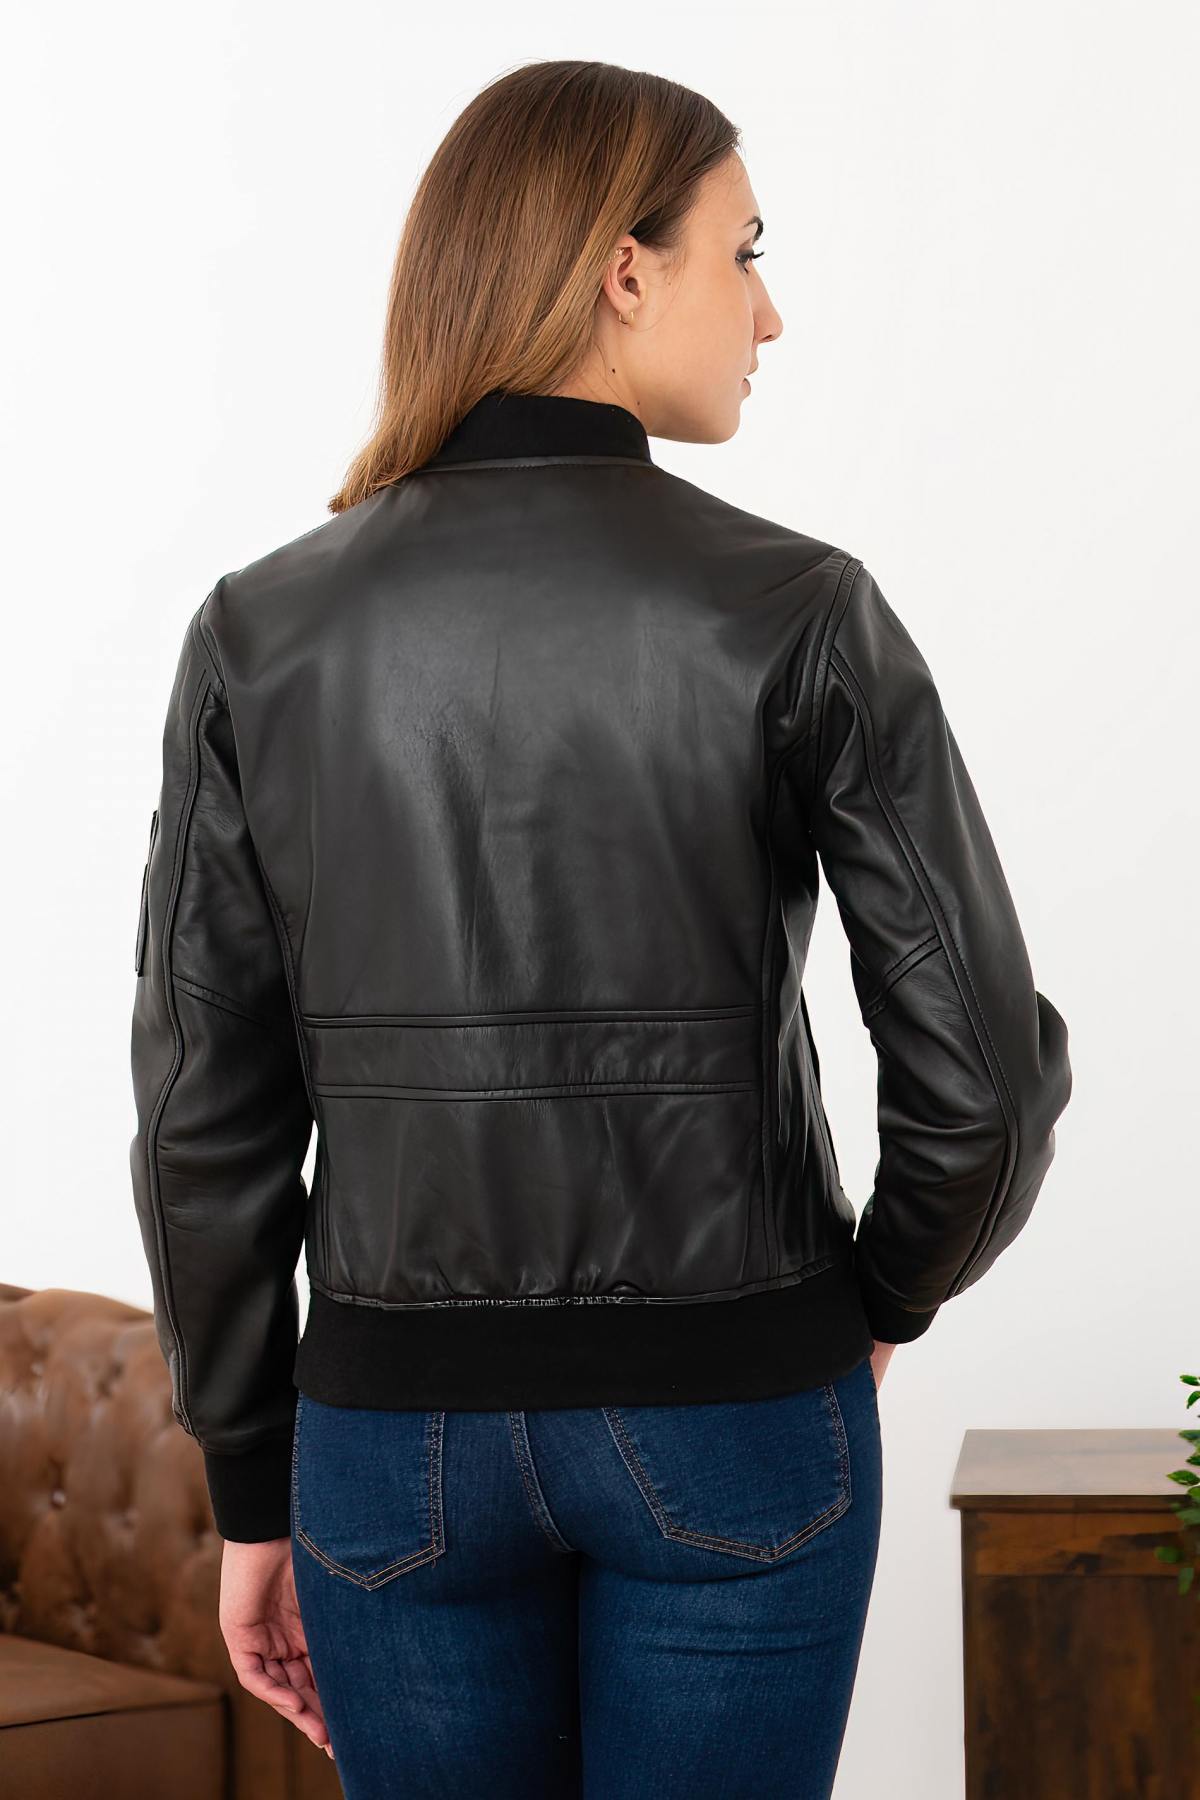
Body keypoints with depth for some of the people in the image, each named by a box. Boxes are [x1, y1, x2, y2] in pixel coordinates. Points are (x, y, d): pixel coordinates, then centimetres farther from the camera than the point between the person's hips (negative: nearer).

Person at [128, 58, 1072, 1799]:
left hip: (405, 1433, 2)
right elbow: (985, 1068, -12)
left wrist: (255, 1493, 8)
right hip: (731, 1434, -2)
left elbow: (206, 1118, -3)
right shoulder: (794, 612, -11)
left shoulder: (262, 632, -4)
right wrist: (887, 1294, 9)